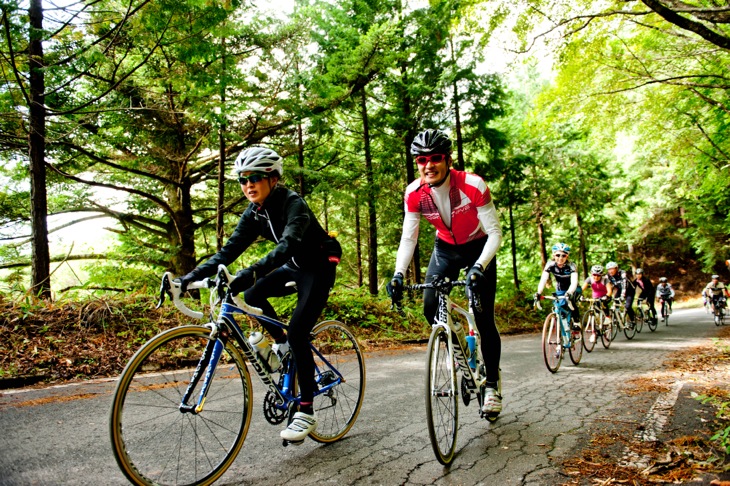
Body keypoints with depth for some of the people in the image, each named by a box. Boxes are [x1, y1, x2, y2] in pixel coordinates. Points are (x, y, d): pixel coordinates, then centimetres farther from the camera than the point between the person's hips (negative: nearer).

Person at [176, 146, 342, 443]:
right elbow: (230, 250, -9)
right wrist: (192, 276, -21)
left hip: (319, 268, -7)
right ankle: (281, 344, 13)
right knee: (252, 295, -12)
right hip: (294, 267, 7)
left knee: (298, 331, -17)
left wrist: (250, 273, -56)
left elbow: (287, 245, -42)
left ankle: (307, 413, -8)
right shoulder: (254, 213, -4)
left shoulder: (292, 204, -25)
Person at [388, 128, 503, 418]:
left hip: (478, 248, -3)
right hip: (445, 248, 3)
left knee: (484, 319, -7)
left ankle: (492, 383, 13)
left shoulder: (472, 185, -29)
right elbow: (408, 237, -13)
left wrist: (478, 267, -41)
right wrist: (399, 274, -28)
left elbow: (495, 232, -26)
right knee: (430, 308, -15)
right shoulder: (414, 193, -19)